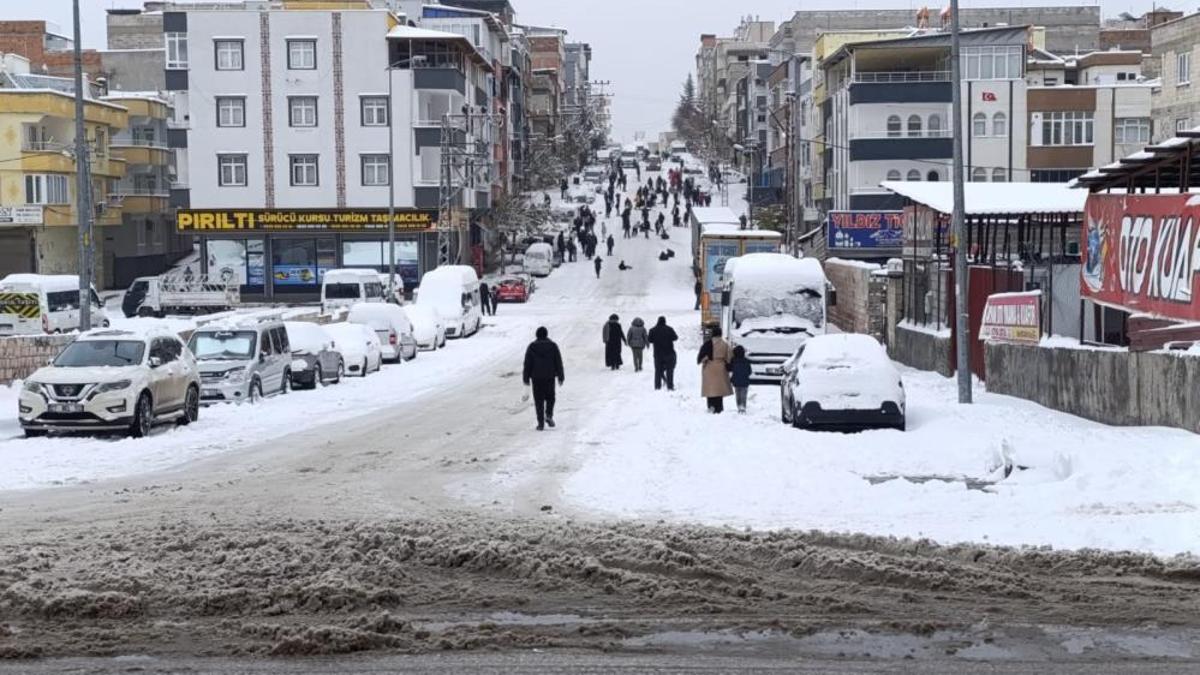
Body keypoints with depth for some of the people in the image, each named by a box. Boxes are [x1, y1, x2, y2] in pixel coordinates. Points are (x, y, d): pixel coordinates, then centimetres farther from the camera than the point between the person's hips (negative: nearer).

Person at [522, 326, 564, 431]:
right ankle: (549, 416, -4)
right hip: (550, 376, 1)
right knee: (550, 397, 17)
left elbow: (527, 363, 0)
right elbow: (559, 362, 3)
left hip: (536, 377, -1)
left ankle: (541, 423, -3)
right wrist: (560, 377, 8)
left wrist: (526, 378, 6)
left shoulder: (532, 347, 0)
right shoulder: (553, 346, 2)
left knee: (539, 400, 3)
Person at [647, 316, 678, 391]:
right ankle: (670, 386, 0)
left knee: (658, 370, 10)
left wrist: (647, 336, 21)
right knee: (669, 370, 4)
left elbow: (649, 340, 0)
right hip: (669, 353, -2)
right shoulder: (669, 329, -7)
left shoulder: (653, 330, -3)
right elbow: (675, 338, -1)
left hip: (658, 354, 2)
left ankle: (657, 386, 6)